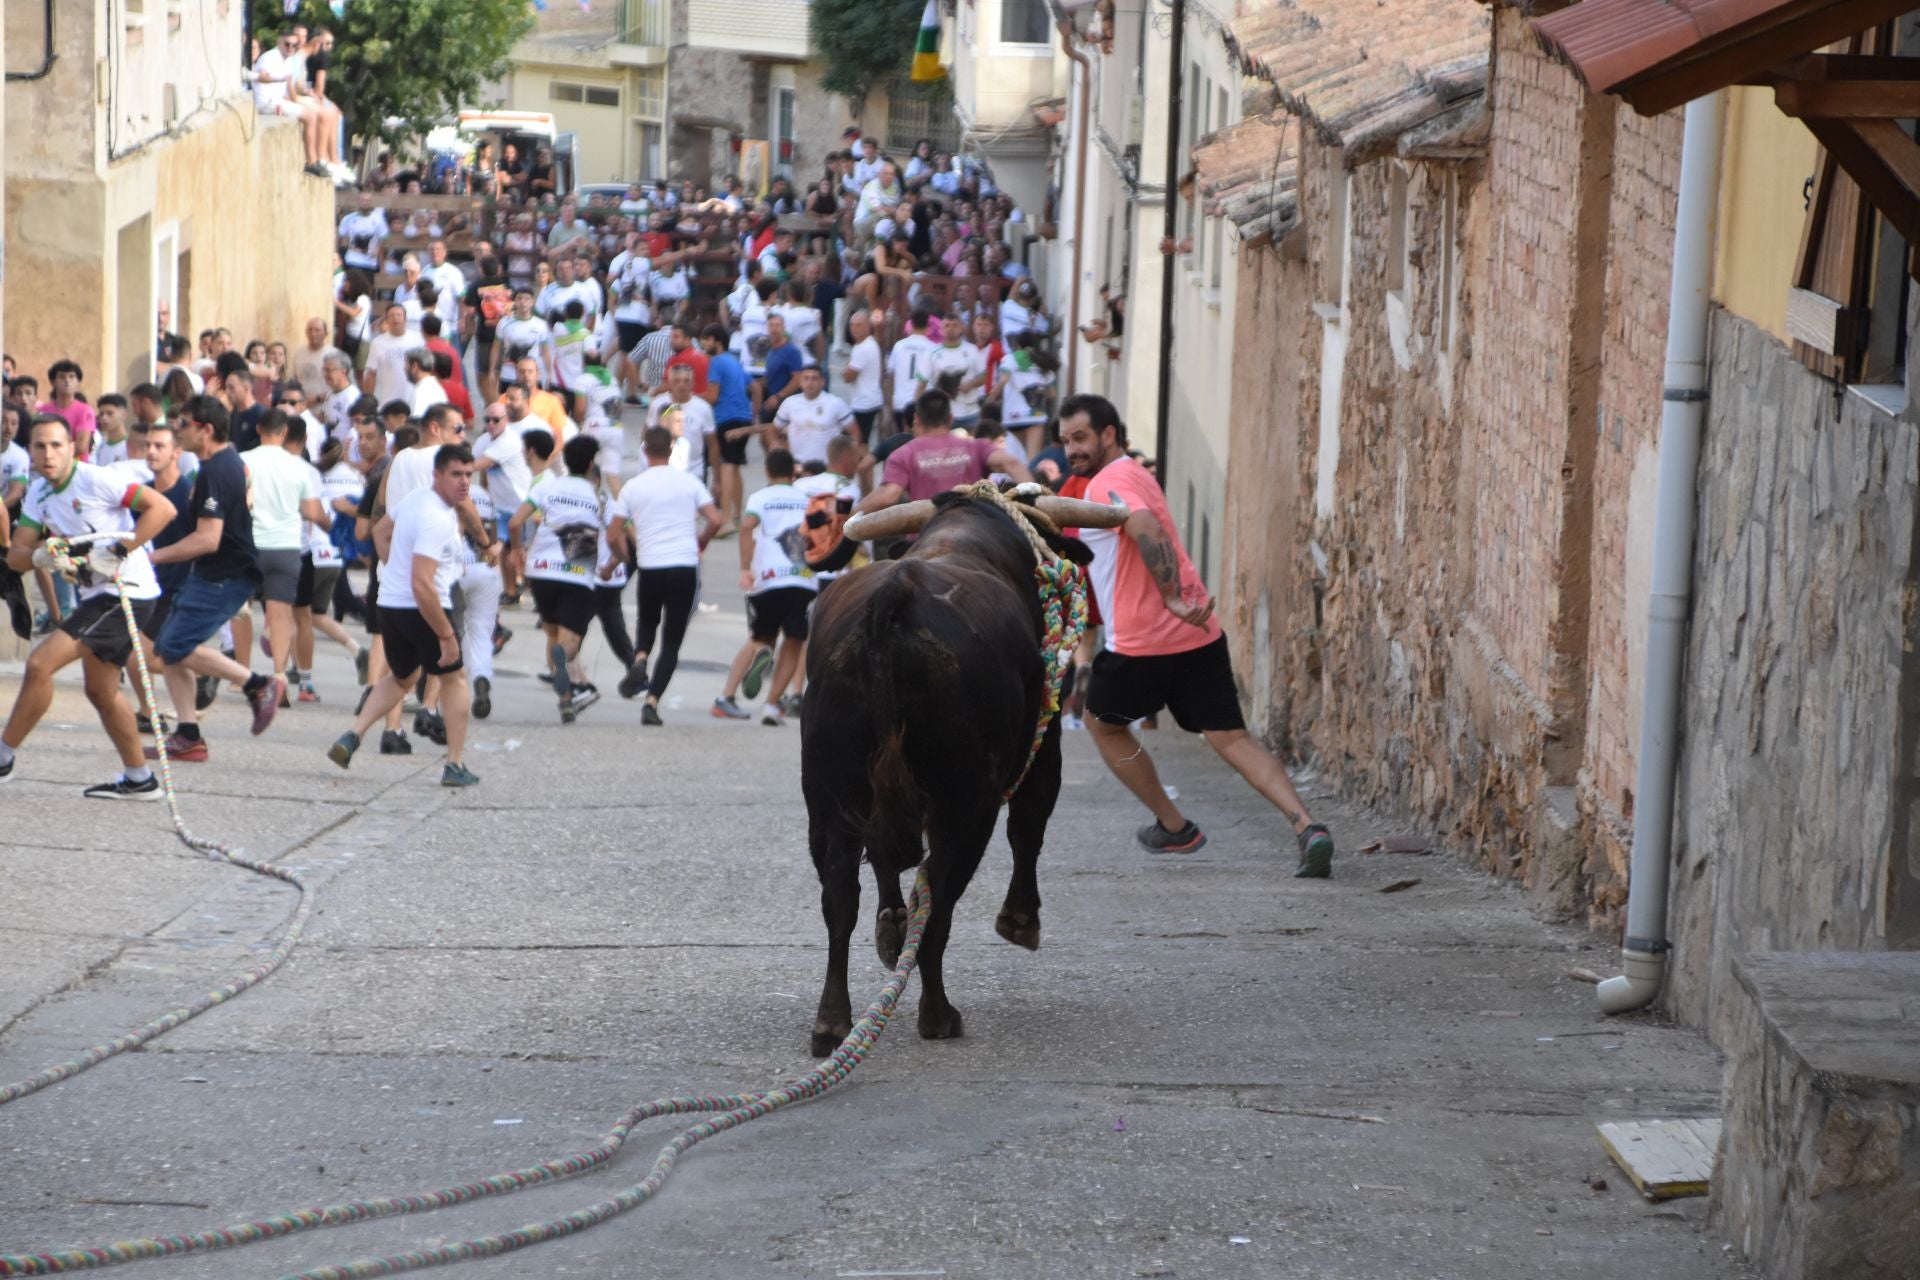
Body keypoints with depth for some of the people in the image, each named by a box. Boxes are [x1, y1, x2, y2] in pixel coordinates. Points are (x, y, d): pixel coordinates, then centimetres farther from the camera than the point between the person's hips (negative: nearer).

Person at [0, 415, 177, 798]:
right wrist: (39, 557, -17)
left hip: (127, 592, -9)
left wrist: (119, 550, -23)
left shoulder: (96, 480, -15)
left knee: (40, 664, -15)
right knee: (101, 692, 18)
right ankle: (139, 779, 29)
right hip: (96, 595, 9)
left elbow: (162, 508, -20)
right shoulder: (38, 493, 8)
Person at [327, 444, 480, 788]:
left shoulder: (416, 498, 6)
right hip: (421, 608, -8)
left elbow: (380, 531, 25)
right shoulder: (437, 520, -24)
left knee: (400, 678, 26)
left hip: (390, 603, 8)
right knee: (454, 678, 11)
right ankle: (455, 766, 11)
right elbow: (422, 585, -30)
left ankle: (352, 736, 10)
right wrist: (446, 636, -25)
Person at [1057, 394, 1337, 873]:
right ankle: (1306, 825, -20)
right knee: (1231, 738, 0)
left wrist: (1172, 598, -32)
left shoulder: (1109, 482, -10)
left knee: (1102, 723, 18)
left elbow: (1147, 530, -28)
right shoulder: (1137, 476, 21)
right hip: (1199, 636, 8)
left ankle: (1174, 827, 21)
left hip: (1141, 644, -8)